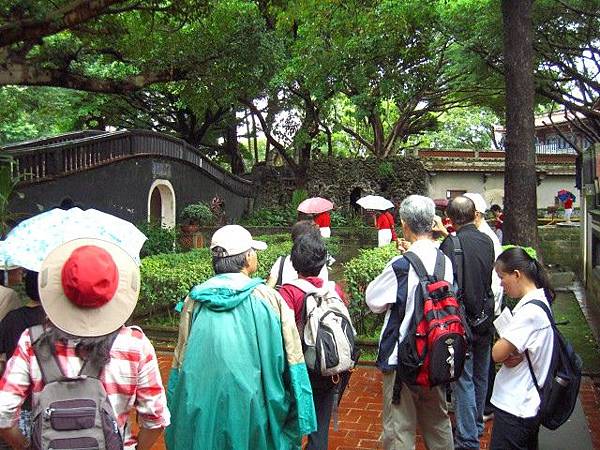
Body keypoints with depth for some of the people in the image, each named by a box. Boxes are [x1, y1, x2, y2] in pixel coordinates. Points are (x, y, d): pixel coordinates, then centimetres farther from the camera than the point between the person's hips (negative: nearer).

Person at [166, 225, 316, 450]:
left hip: (201, 409, 3)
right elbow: (292, 358, -6)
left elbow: (180, 360, 6)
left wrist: (174, 417, 18)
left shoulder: (194, 300, -1)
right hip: (252, 407, -2)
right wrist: (301, 422, 3)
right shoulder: (270, 298, -9)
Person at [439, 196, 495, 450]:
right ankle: (477, 426, 37)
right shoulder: (487, 241, -1)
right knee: (480, 377, 19)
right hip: (485, 319, 6)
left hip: (462, 320, -6)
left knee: (464, 380, 2)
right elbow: (490, 277, 9)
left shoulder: (452, 244, -18)